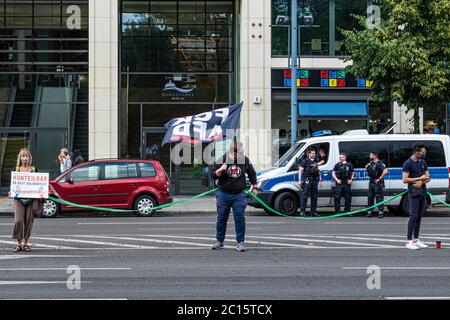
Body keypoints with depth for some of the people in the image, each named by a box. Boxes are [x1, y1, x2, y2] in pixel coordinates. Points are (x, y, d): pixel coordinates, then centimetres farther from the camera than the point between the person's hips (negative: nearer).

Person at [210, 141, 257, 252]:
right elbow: (213, 175, -4)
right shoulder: (221, 160, -6)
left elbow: (252, 173, 17)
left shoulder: (245, 160, 1)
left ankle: (240, 243, 0)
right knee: (221, 218, 9)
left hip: (238, 195, 0)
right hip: (224, 194, 0)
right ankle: (219, 241, 22)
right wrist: (220, 170, -25)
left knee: (240, 218, -6)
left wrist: (254, 187, 21)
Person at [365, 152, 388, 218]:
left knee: (379, 197, -5)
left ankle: (381, 212, -1)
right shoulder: (370, 163, 12)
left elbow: (385, 171, -28)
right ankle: (369, 211, 17)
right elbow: (368, 171, 32)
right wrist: (367, 167, 8)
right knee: (370, 197, 10)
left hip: (377, 183, -8)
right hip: (371, 182, 8)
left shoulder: (380, 163, -14)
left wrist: (379, 179, -22)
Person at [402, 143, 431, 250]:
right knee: (413, 216, -9)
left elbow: (428, 177, 13)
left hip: (422, 192, 7)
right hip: (413, 194, -7)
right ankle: (409, 241, -7)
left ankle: (416, 239, 14)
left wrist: (422, 182, -8)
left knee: (419, 216, 8)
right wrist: (419, 178, -11)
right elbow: (405, 180, -14)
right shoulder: (408, 163, -9)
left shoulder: (422, 162, 13)